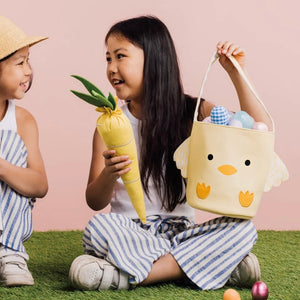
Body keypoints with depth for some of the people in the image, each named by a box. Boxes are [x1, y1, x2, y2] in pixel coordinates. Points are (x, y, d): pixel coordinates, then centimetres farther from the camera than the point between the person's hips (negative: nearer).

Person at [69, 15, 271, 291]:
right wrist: (109, 175, -20)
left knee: (243, 228, -24)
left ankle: (125, 276, -28)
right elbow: (95, 202, 2)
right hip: (128, 233, -2)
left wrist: (236, 74, -7)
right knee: (97, 228, -32)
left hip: (179, 231, 2)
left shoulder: (192, 113, 5)